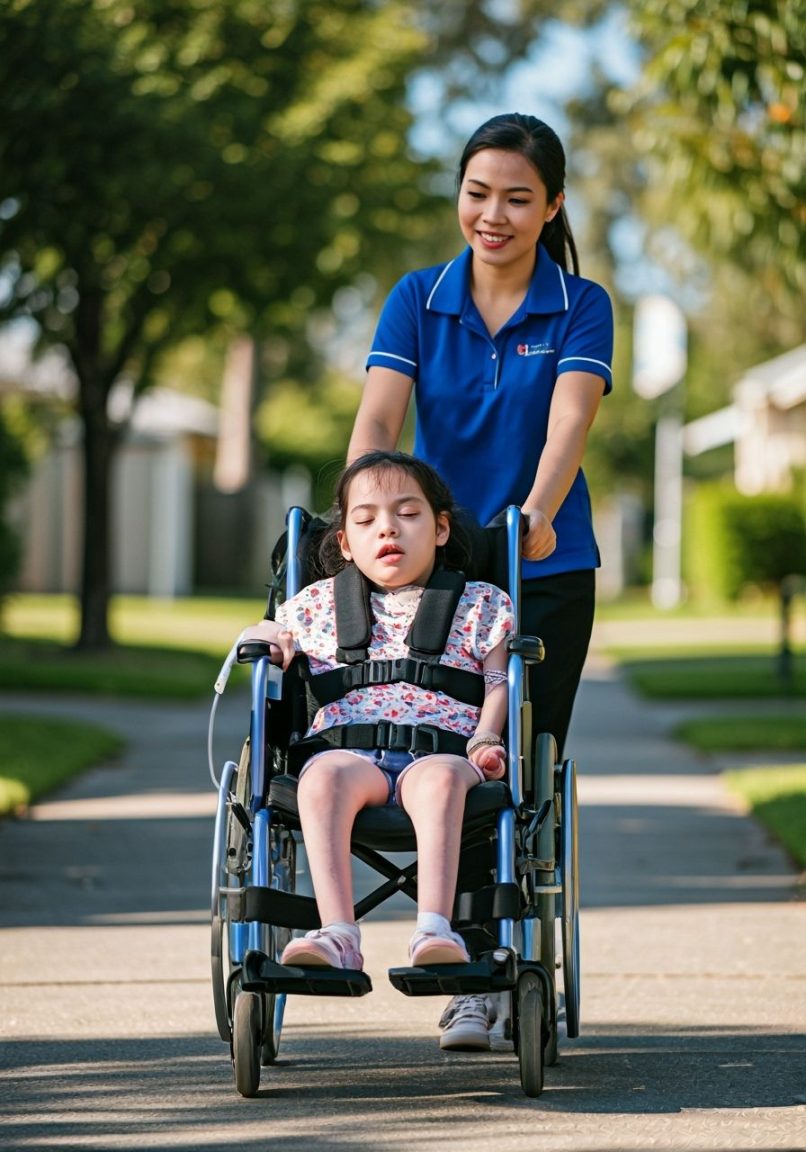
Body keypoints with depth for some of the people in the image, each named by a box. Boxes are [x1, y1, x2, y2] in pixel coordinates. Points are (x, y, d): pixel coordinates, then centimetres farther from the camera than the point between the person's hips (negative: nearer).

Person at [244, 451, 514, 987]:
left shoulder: (479, 605, 20)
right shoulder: (321, 603, 25)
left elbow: (498, 681, 12)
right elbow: (265, 633, 37)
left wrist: (485, 738, -8)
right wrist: (266, 642, 11)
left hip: (443, 751, -1)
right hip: (348, 747, 1)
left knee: (440, 777, -40)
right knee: (324, 776, -36)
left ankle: (435, 928, -51)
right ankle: (338, 933, -46)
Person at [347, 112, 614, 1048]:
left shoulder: (580, 307, -4)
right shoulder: (418, 301, 1)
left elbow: (569, 420, -21)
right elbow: (379, 416, -13)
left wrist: (537, 511, -40)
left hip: (546, 572, -2)